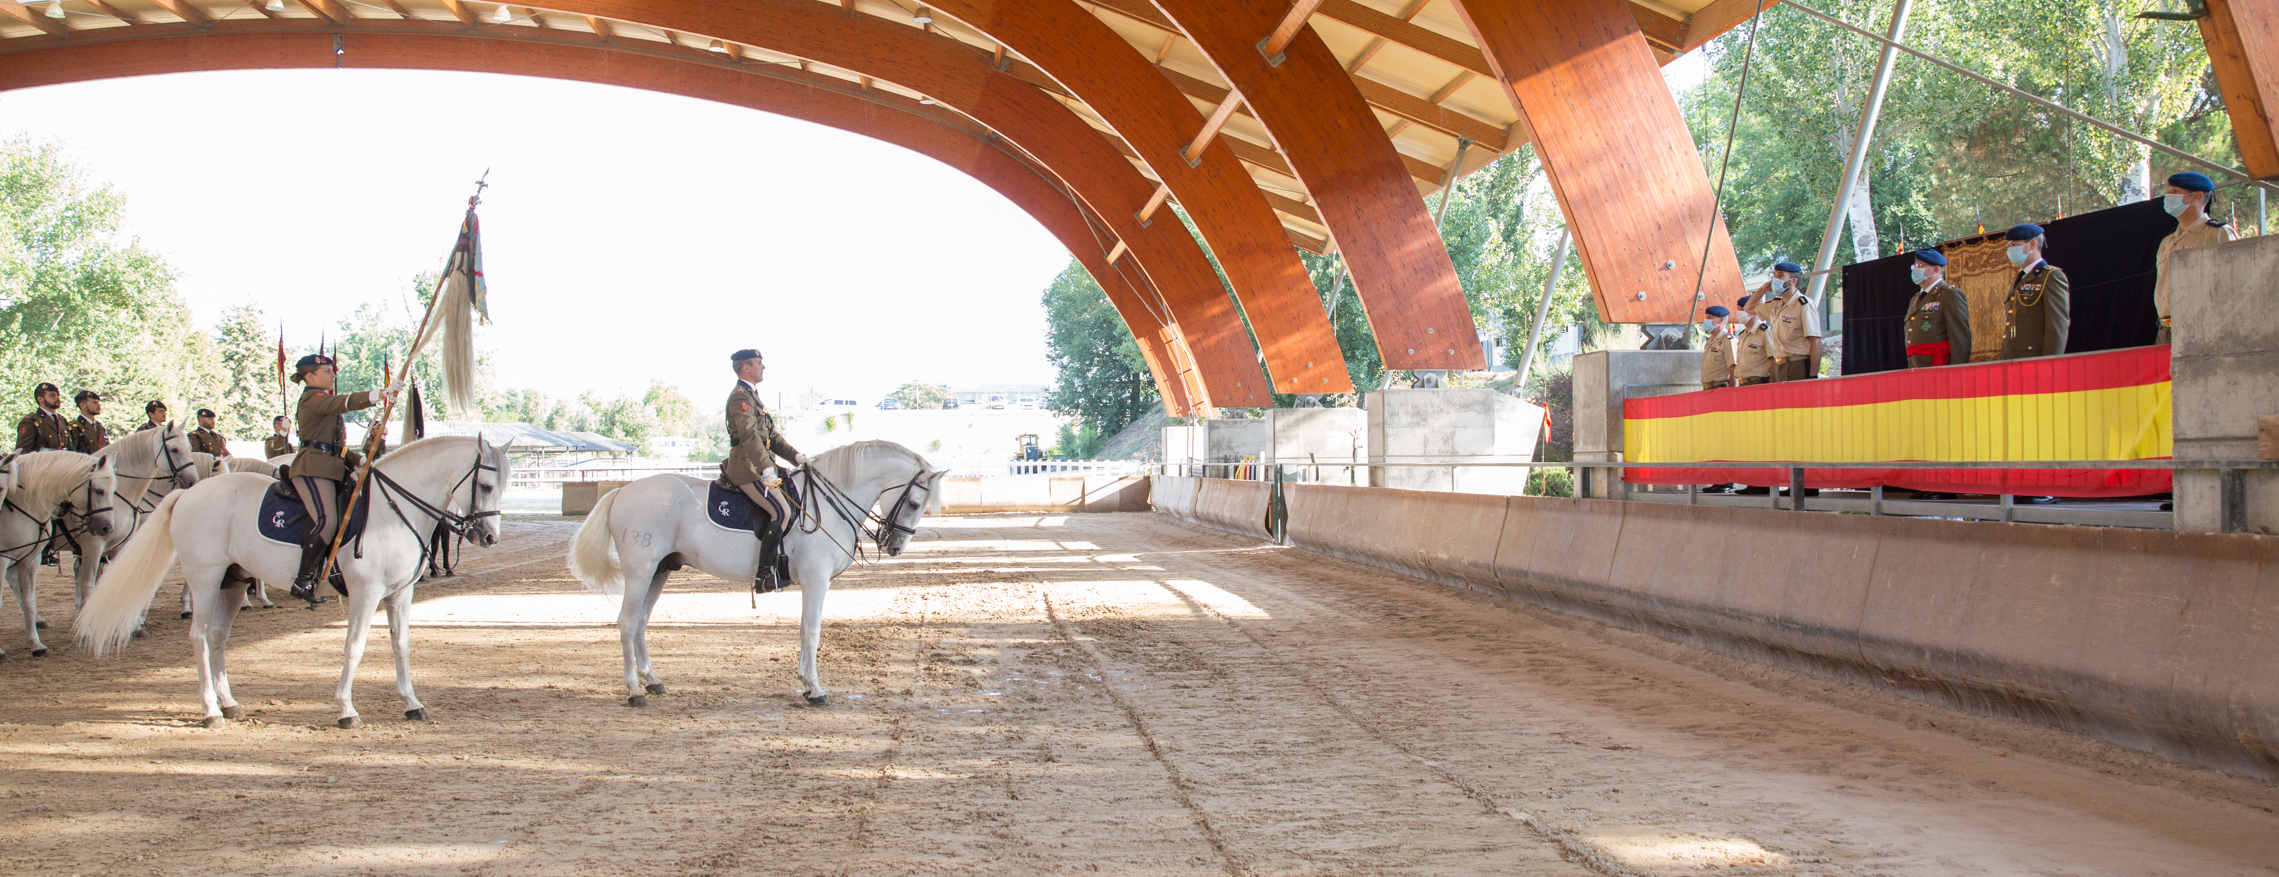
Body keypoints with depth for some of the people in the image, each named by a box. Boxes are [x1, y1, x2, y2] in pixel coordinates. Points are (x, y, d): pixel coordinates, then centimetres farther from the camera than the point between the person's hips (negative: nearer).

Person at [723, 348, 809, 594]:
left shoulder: (752, 396, 22)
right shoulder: (740, 397, -12)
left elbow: (771, 435, 24)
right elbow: (749, 435, -26)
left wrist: (796, 456, 12)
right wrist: (766, 469, -36)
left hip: (759, 466, 11)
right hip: (747, 466, -11)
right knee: (781, 511, -19)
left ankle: (781, 564, 14)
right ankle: (763, 575, -22)